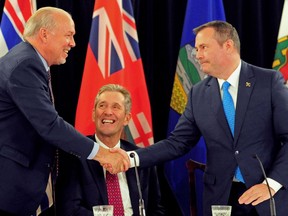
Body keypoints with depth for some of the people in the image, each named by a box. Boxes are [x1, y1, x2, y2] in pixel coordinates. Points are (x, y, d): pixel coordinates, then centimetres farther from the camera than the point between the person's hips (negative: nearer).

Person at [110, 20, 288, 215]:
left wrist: (272, 183, -17)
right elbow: (177, 143, 5)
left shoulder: (270, 81, -4)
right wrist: (132, 158, -7)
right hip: (221, 199, 3)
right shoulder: (198, 94, 7)